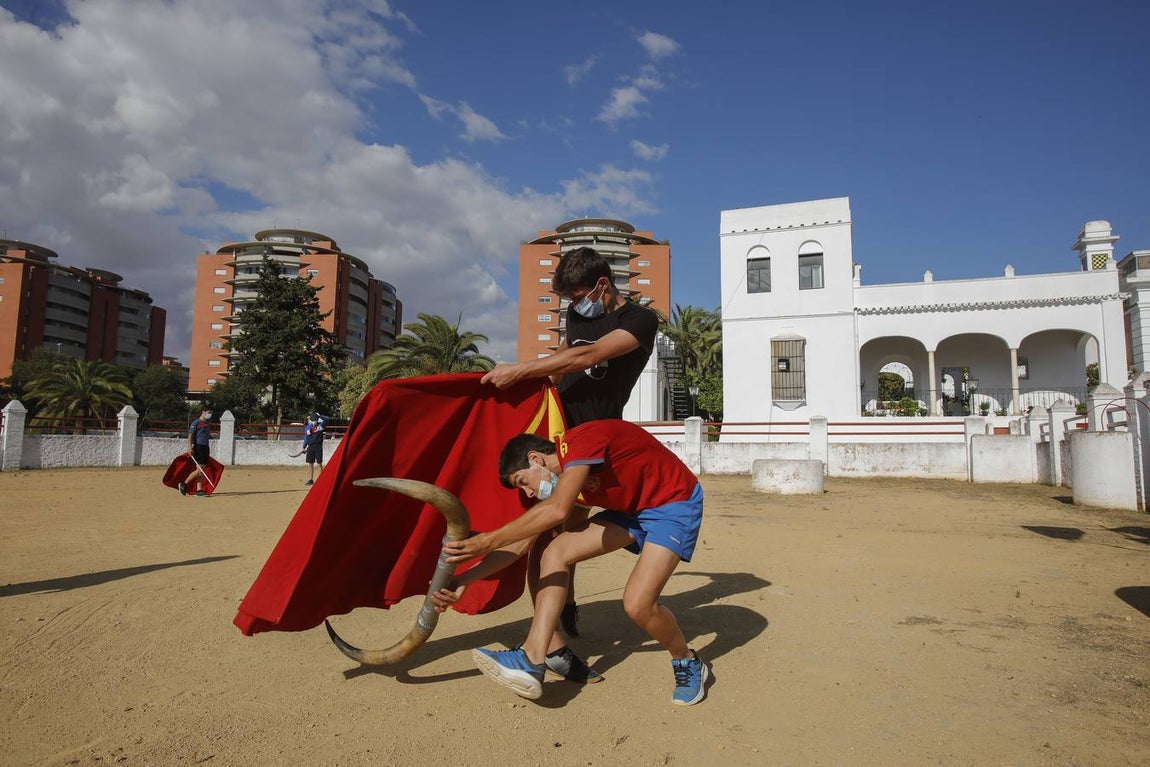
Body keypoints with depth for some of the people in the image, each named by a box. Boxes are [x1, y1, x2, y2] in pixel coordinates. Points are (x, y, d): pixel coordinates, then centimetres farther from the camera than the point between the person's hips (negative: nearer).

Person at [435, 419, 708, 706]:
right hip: (630, 510, 8)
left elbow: (557, 510, -40)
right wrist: (465, 579, -6)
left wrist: (488, 541, -35)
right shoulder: (559, 477, 0)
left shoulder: (580, 440, -25)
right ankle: (531, 661, -12)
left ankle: (688, 664, 8)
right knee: (556, 553, -8)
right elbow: (522, 540, 1)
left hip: (675, 503, -8)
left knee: (638, 603, -22)